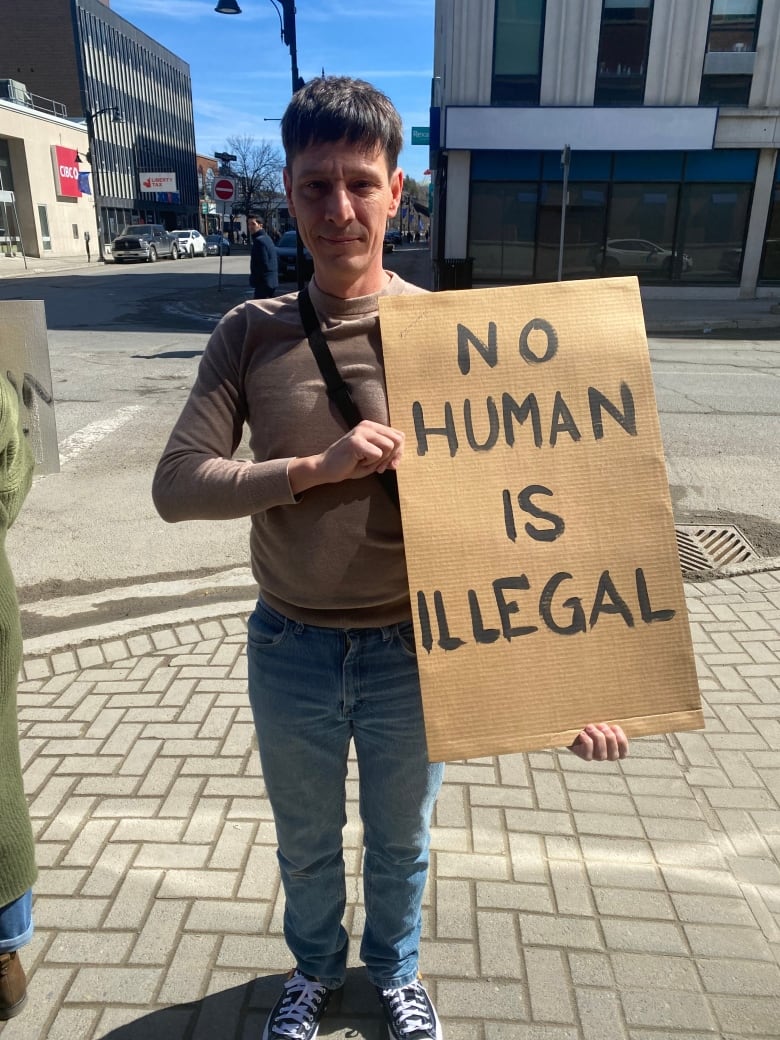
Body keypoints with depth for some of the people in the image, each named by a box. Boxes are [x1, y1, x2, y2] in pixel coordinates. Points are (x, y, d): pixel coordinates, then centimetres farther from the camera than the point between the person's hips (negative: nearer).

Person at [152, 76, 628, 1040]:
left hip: (413, 651, -1)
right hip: (289, 652, 1)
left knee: (400, 844, 24)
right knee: (306, 845, 25)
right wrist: (320, 466, -27)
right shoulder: (251, 334, -7)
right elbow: (177, 484, -12)